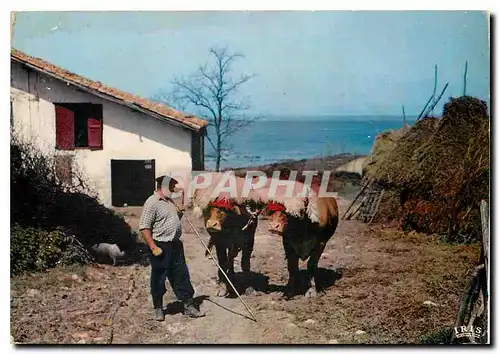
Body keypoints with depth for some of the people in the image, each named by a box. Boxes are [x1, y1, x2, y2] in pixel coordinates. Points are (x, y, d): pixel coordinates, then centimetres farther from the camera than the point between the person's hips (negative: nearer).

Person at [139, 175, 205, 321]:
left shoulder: (170, 201, 15)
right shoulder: (152, 202, -12)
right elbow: (144, 227, -17)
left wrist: (180, 214, 7)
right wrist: (154, 247, -22)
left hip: (176, 245, 8)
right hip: (161, 247, -8)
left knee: (181, 276, 9)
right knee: (159, 279, 5)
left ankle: (188, 306, 15)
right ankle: (158, 308, 19)